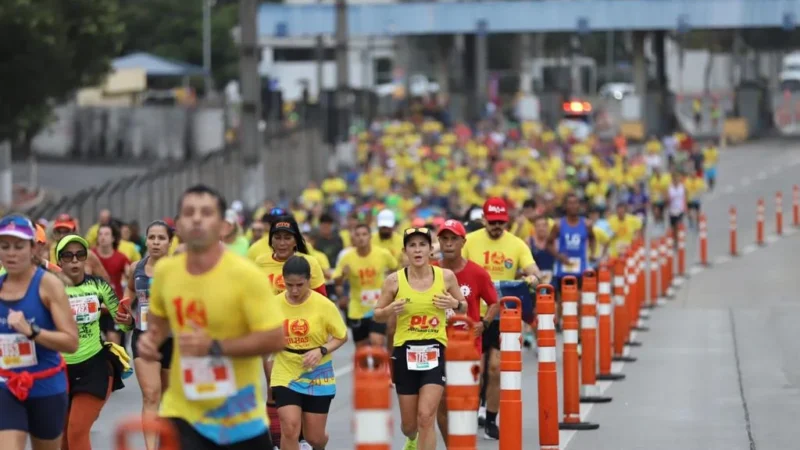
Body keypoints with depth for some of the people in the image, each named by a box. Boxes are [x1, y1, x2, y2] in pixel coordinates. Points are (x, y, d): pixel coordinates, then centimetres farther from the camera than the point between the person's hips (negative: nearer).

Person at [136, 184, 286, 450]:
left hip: (239, 415, -2)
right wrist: (151, 339, -2)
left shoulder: (245, 275, -17)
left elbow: (275, 339, -20)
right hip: (183, 411, 2)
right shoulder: (165, 271, -2)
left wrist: (215, 347, -27)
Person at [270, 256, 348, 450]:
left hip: (317, 377, -1)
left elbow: (341, 337, -5)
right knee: (290, 430, -16)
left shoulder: (324, 305, -14)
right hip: (285, 376, 1)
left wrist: (321, 351, -20)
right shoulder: (274, 304, -8)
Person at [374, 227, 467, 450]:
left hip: (434, 352, -1)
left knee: (426, 416, -15)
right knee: (409, 422, 11)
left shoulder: (446, 276, -1)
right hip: (405, 353, 1)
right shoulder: (395, 280, -4)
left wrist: (455, 304, -10)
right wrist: (391, 310, -17)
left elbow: (464, 307, 13)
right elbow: (377, 315, 5)